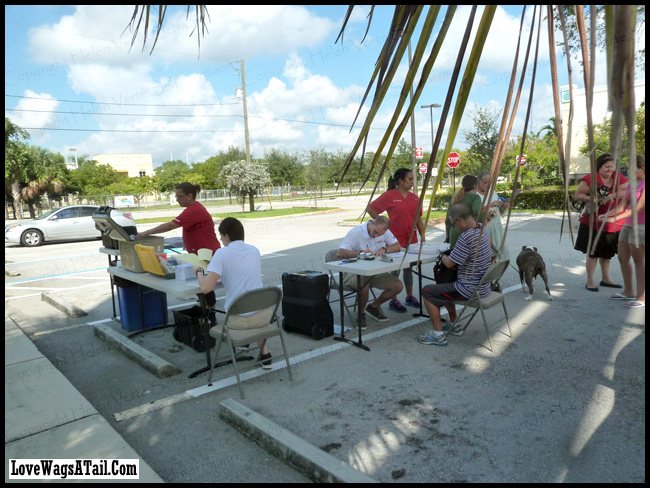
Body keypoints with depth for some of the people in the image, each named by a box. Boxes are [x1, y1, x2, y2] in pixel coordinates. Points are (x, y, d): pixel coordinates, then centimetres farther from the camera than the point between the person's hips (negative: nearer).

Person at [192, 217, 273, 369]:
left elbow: (205, 288, -18)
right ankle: (265, 354, 32)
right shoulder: (254, 250, 5)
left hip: (239, 320, -3)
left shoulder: (222, 253, -12)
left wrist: (198, 271, 2)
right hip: (265, 315, 4)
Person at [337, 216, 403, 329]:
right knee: (364, 285, -39)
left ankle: (373, 307, 13)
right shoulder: (356, 232, -19)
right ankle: (361, 314, -7)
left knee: (398, 286, -12)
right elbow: (340, 253, -26)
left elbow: (397, 246, 6)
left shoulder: (384, 232, 0)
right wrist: (360, 253, -39)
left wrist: (383, 249, -15)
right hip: (353, 272, -6)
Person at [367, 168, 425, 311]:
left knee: (409, 268, 17)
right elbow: (370, 209, -7)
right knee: (395, 270, 2)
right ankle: (393, 301, 13)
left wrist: (422, 235, 11)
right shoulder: (389, 196, -10)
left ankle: (410, 297, 30)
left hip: (411, 239, 6)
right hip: (395, 239, -6)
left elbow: (418, 218, 14)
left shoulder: (414, 197, 9)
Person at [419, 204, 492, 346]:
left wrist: (443, 257, 5)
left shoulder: (466, 237, -26)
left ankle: (438, 335, 0)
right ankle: (453, 325, 31)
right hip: (484, 287, 10)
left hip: (470, 290, -10)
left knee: (427, 292, -2)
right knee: (443, 286, 29)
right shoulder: (482, 230, 3)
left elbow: (449, 263, -20)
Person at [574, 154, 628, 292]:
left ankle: (605, 279, 30)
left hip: (612, 222, 5)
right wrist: (590, 198, -25)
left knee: (607, 252, 17)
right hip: (593, 222, -5)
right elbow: (577, 195, -8)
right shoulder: (590, 179, -7)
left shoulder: (618, 178, 6)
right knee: (593, 252, -3)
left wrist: (613, 195, -21)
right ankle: (590, 281, 6)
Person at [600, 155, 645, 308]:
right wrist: (607, 215, -5)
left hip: (641, 226, -8)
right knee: (622, 258, 11)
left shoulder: (645, 184, -14)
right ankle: (628, 292, 23)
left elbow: (639, 208, -20)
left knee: (639, 260, -6)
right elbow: (623, 206, 10)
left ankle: (641, 297, 1)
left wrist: (615, 219, -26)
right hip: (628, 225, 8)